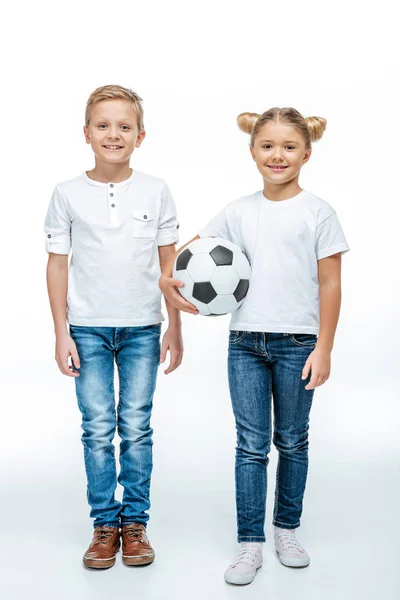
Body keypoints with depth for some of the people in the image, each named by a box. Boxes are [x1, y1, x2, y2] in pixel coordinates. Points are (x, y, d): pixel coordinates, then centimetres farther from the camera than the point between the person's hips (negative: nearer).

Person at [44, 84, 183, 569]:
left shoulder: (155, 191, 1)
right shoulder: (68, 195, 0)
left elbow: (170, 264, 5)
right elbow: (57, 264, 2)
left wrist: (175, 330, 3)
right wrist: (61, 334, -2)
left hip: (142, 328, 0)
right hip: (88, 329, 0)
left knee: (136, 428, 5)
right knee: (98, 430, 4)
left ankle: (135, 522, 19)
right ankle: (105, 524, 17)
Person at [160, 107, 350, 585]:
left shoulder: (318, 213, -1)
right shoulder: (239, 212, 5)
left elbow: (330, 285, -2)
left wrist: (323, 349, -6)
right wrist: (167, 280, -14)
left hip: (297, 343, -1)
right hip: (245, 342, 2)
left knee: (292, 441, 12)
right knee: (251, 444, 4)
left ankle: (287, 529, 31)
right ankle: (250, 544, 12)